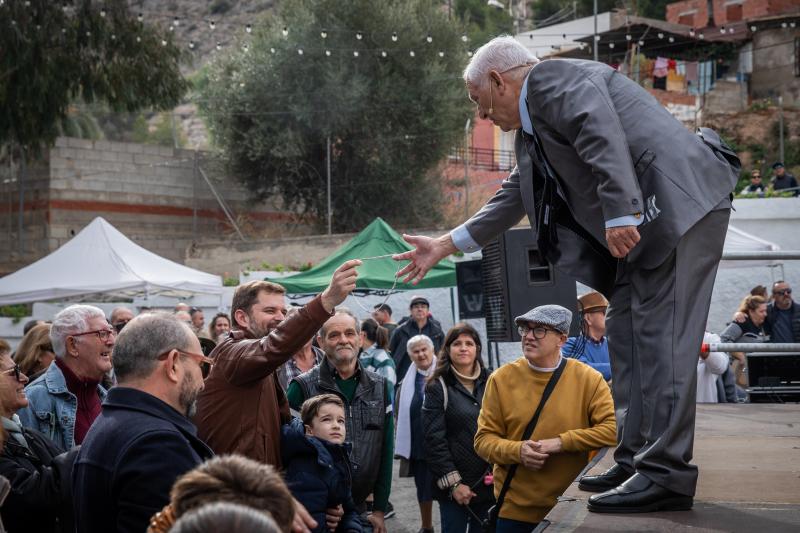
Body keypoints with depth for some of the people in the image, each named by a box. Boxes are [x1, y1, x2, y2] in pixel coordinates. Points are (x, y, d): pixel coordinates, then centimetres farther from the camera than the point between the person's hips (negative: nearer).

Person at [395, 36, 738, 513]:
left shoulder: (553, 77, -6)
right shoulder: (532, 132, 24)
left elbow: (602, 134, -22)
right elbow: (515, 197, 30)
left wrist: (620, 214, -28)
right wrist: (447, 245, 31)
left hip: (680, 201, -11)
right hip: (644, 224, 11)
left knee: (660, 334, -13)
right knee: (628, 335, 10)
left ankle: (666, 474, -12)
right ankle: (637, 462, 15)